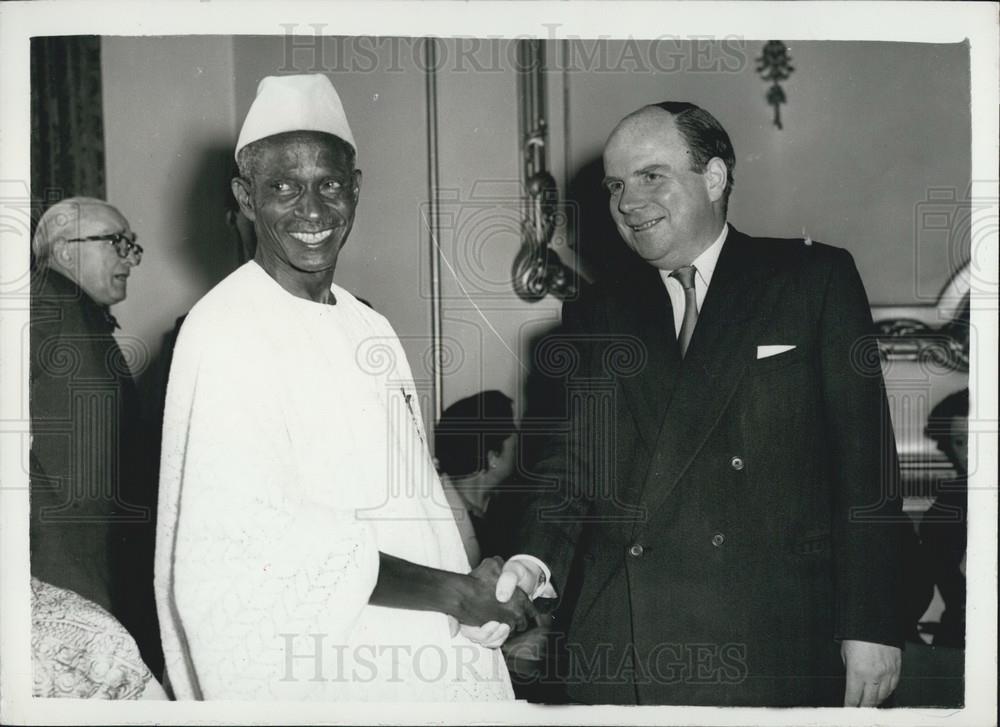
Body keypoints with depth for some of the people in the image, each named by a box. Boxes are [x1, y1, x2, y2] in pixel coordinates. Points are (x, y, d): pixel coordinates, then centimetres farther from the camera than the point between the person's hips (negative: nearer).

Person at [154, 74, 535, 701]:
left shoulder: (369, 330, 9)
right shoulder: (226, 333, -16)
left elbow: (407, 499, 11)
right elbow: (256, 546, -22)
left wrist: (478, 595, -2)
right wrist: (453, 591, -19)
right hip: (306, 669, -7)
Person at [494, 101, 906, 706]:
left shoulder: (815, 279, 4)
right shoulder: (594, 318, 14)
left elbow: (865, 462, -1)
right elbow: (568, 467, 10)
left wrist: (872, 626, -6)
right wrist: (533, 561, -11)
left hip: (771, 650, -2)